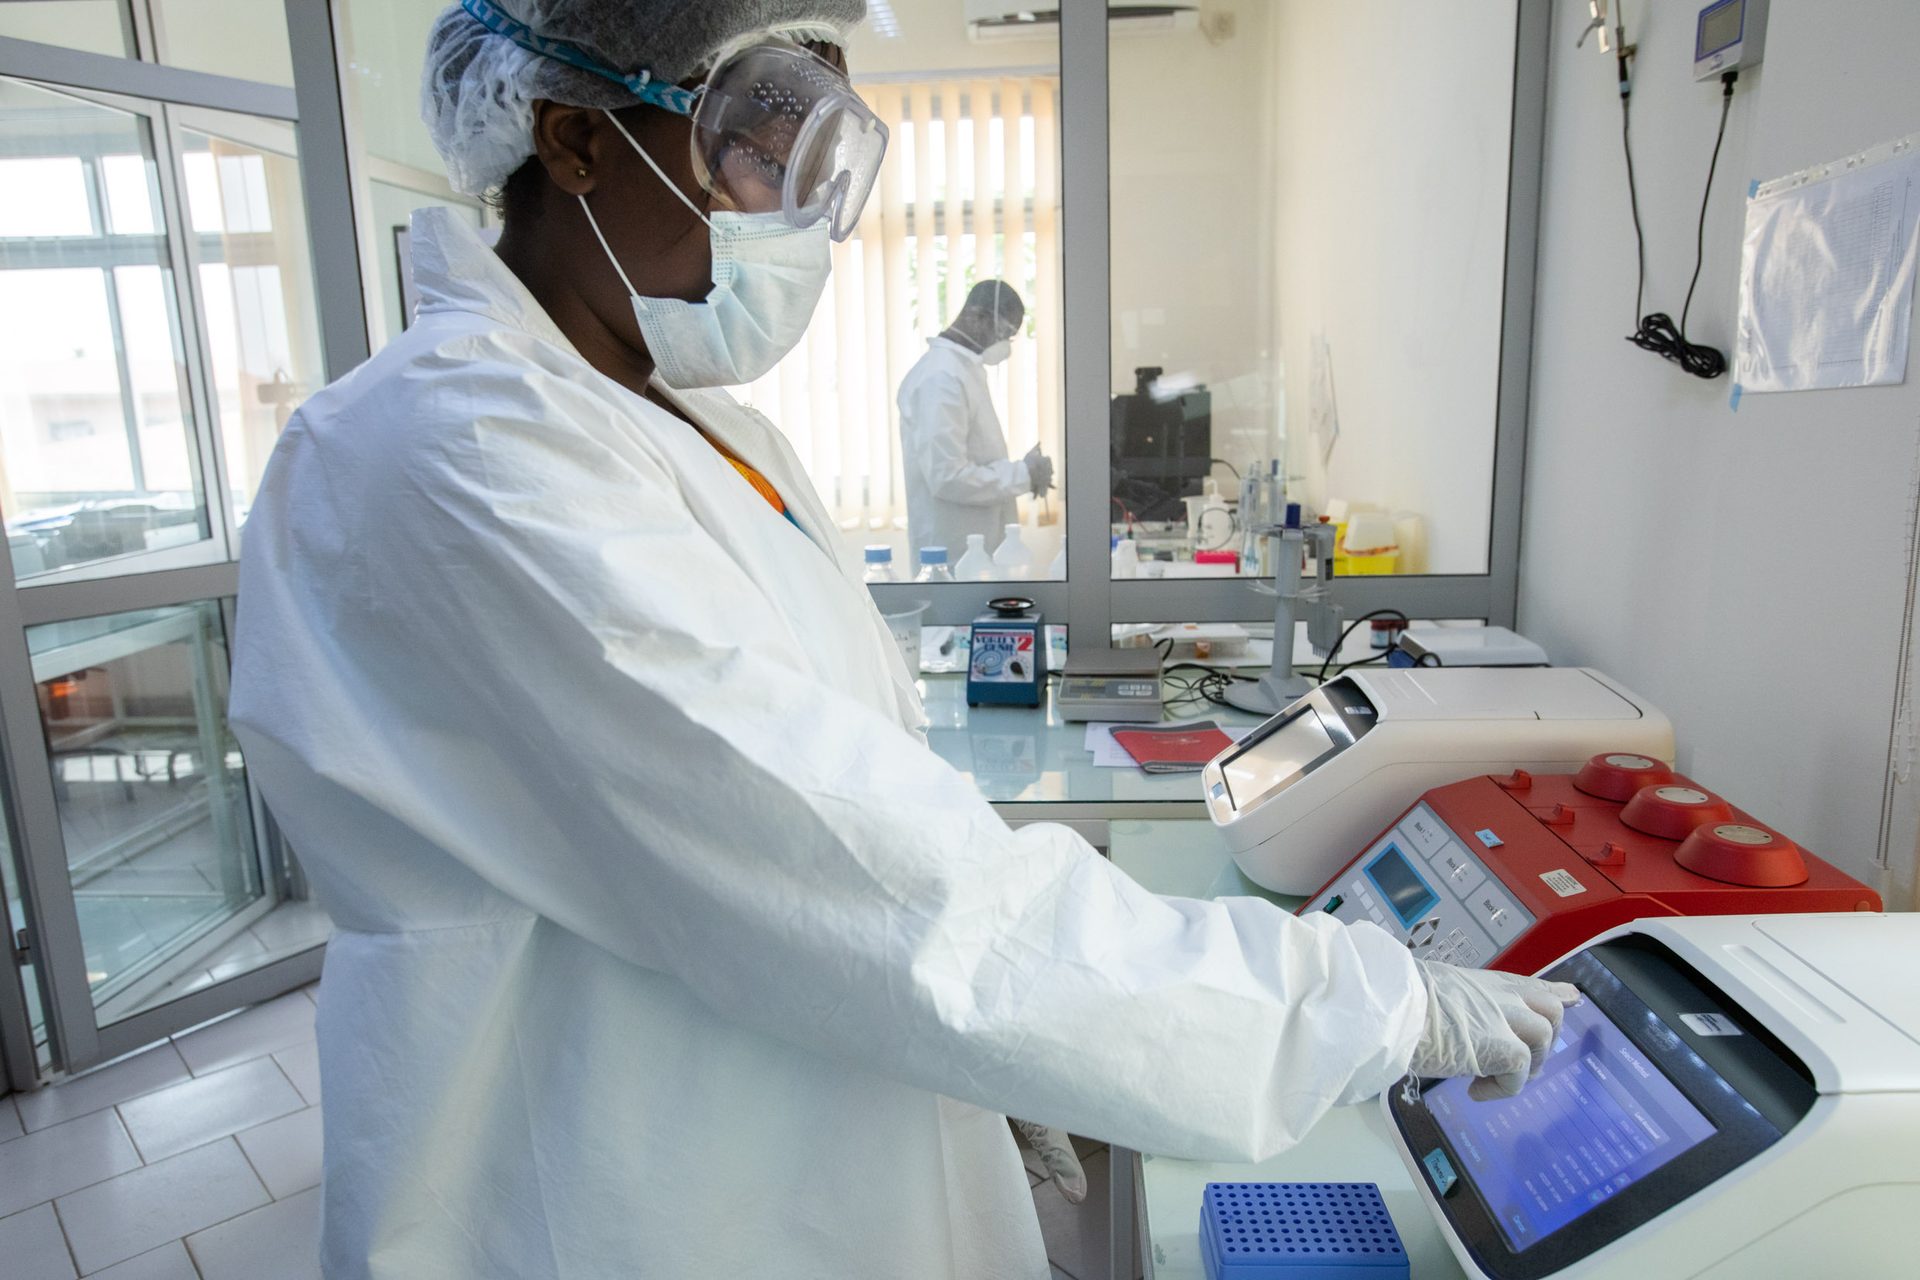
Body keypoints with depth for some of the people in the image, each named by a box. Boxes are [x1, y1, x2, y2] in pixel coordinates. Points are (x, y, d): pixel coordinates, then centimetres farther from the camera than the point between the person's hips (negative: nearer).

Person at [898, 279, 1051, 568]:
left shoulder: (965, 369, 13)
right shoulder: (942, 376, -18)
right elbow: (947, 477, -24)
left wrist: (1021, 472, 6)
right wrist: (1023, 475, -15)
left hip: (978, 545, 10)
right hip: (955, 552, -9)